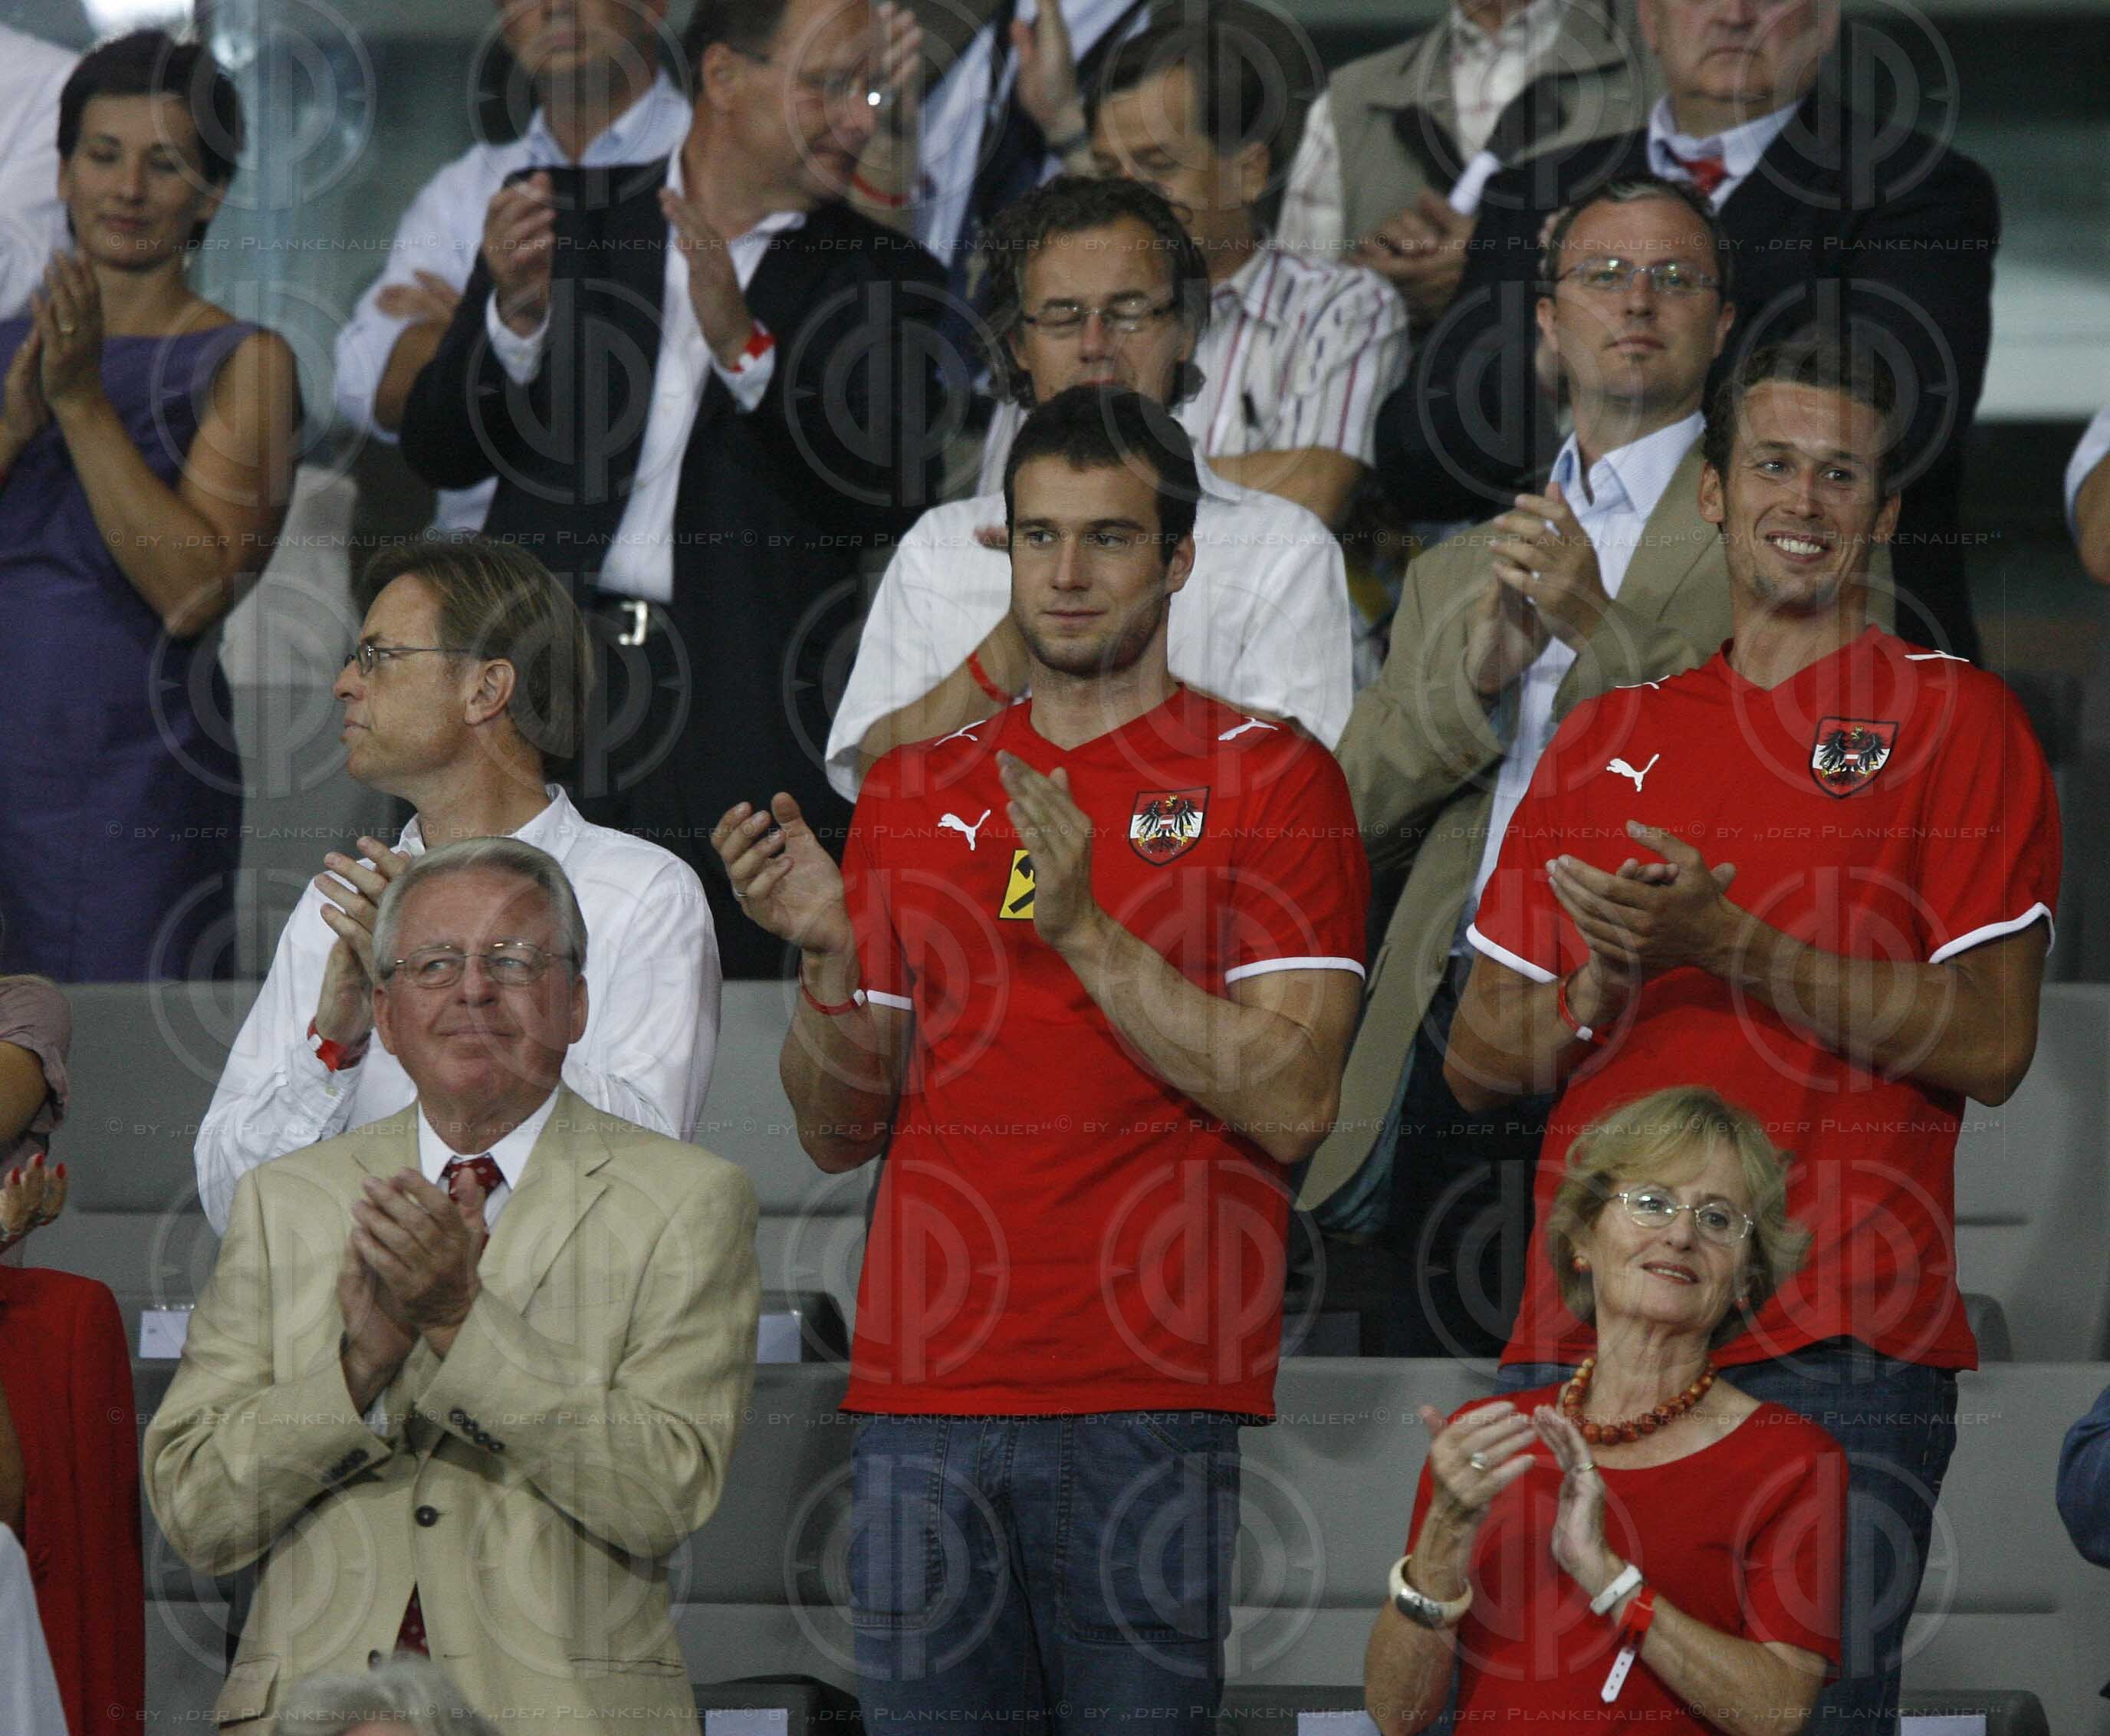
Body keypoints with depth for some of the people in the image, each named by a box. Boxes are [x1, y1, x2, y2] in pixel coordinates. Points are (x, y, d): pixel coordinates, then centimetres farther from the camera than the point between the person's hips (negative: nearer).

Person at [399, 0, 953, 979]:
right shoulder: (567, 227, 12)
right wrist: (516, 319, -10)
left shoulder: (883, 281, 9)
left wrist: (745, 349, -17)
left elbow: (892, 498, -5)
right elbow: (439, 453, 9)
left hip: (741, 733, -1)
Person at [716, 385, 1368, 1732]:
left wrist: (1084, 928, -15)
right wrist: (830, 957, -4)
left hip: (1152, 1391, -4)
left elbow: (1292, 1104, -8)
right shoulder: (915, 792, 16)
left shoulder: (1269, 778, 3)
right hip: (928, 1386, 4)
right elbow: (840, 1134, 15)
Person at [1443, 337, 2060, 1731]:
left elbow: (1991, 1043, -6)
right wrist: (1599, 990, -5)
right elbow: (1479, 1063, 17)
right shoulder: (1607, 738, 18)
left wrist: (1730, 947, -14)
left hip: (1841, 1348, -4)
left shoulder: (1956, 718, 4)